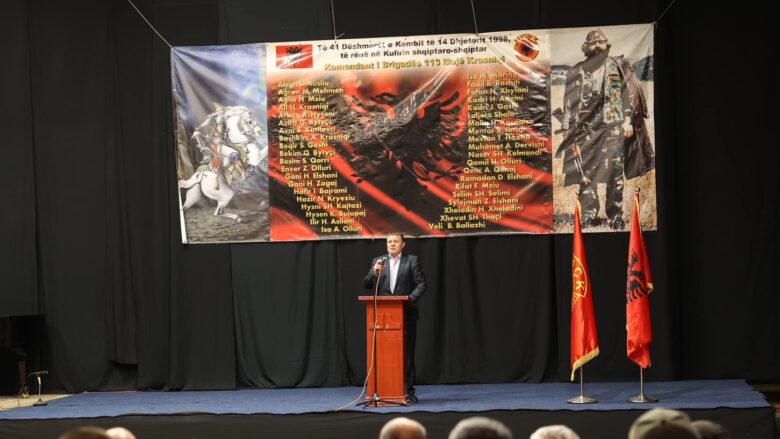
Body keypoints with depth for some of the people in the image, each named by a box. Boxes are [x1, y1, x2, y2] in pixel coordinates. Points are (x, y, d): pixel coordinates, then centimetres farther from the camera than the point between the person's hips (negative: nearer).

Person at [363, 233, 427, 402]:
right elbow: (367, 285, 7)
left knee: (406, 353, 1)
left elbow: (422, 284, -2)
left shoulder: (412, 261, 4)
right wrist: (375, 272, -11)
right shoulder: (378, 261, 12)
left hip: (406, 314, -2)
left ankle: (408, 391, 5)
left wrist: (411, 298, -17)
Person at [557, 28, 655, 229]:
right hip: (586, 127, 2)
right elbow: (570, 102, 14)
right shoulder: (577, 72, 14)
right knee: (586, 172, -3)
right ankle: (588, 215, 1)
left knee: (615, 169, -6)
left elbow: (630, 94, 4)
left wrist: (628, 120, -6)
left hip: (614, 125, -1)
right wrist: (568, 128, 7)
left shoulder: (618, 66, 10)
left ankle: (615, 215, -2)